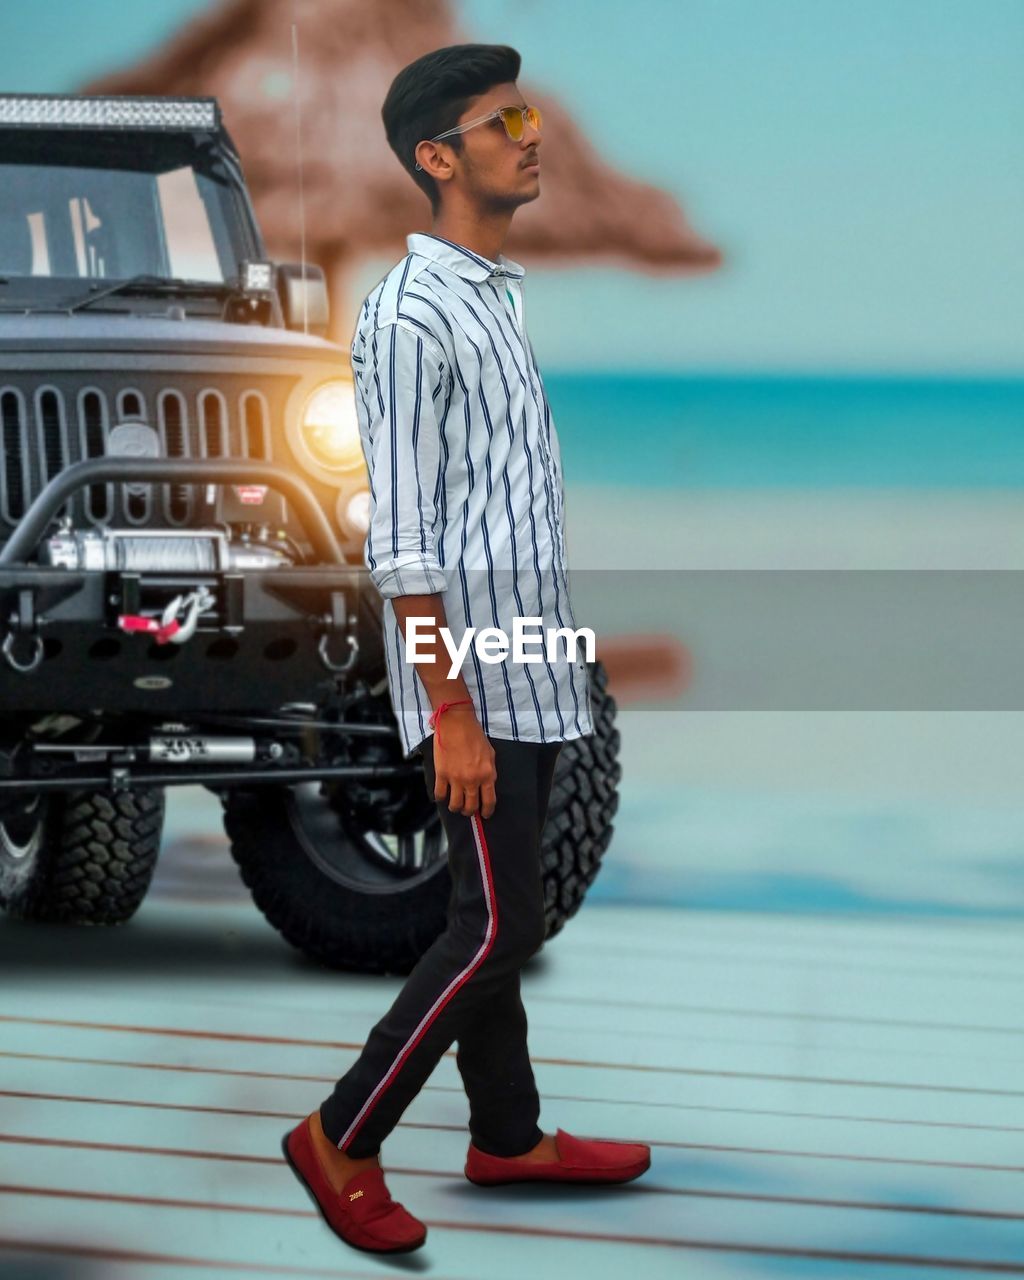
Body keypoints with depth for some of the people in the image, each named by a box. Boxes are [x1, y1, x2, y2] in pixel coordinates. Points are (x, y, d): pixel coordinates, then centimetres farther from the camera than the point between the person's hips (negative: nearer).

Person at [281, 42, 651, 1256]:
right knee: (498, 927, -6)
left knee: (499, 917, 16)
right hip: (472, 674, -9)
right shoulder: (410, 314, -17)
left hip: (529, 664, 9)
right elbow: (401, 542, -19)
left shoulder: (496, 294, 13)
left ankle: (507, 1135, 26)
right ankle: (341, 1140, 4)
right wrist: (452, 713, -20)